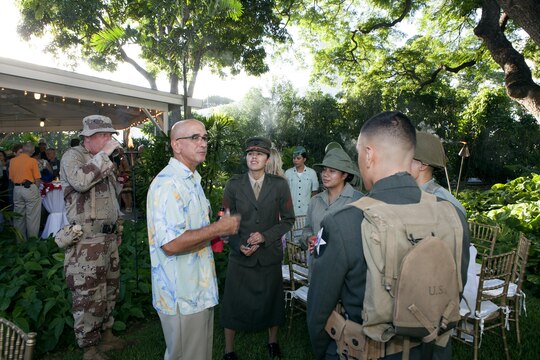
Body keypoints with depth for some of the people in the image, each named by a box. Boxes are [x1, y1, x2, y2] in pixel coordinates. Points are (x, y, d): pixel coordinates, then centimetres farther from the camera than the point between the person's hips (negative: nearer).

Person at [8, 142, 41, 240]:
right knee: (32, 217, 2)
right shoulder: (32, 161, -8)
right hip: (30, 188, -5)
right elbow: (37, 179, -9)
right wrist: (37, 190, 6)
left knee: (19, 217, 13)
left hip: (17, 189, 5)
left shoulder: (12, 161, 5)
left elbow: (11, 178, 8)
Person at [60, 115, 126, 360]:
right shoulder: (72, 156, -8)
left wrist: (118, 229, 21)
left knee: (109, 289, 17)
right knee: (88, 295, -1)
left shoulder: (103, 161, 17)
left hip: (108, 237, 8)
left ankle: (105, 333, 33)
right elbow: (79, 181, -31)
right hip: (86, 240, -8)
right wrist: (104, 154, -23)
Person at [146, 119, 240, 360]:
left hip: (201, 289, 9)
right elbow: (171, 243, -30)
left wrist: (218, 230, 7)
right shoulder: (167, 184, -21)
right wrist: (219, 228, -20)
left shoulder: (192, 180, 13)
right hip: (182, 296, -9)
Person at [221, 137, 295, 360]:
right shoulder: (233, 185, -5)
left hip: (270, 254, 1)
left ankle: (273, 342, 43)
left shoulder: (280, 185, -6)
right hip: (240, 256, 0)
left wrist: (266, 236, -14)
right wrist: (239, 245, -14)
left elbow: (288, 219, -1)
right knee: (233, 304, 10)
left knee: (271, 301, 17)